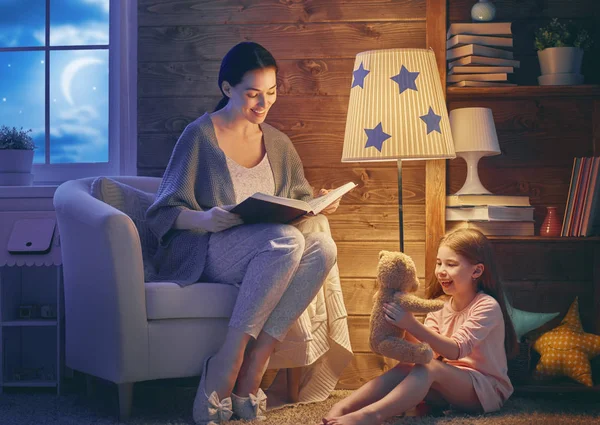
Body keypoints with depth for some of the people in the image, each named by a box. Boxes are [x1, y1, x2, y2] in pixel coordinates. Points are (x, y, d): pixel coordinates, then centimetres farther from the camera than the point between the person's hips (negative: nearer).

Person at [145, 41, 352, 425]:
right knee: (285, 241, -36)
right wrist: (205, 219, -24)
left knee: (323, 248, -29)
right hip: (204, 252, -5)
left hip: (272, 253, 5)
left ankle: (251, 372, -31)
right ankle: (219, 383, -35)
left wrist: (319, 205, -3)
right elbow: (164, 212, -3)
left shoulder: (277, 143, 16)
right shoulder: (200, 136, -1)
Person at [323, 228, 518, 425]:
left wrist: (412, 325, -36)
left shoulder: (487, 306, -13)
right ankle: (342, 408, -38)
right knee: (405, 368, -22)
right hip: (449, 383, 6)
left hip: (490, 388, -6)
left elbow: (456, 350, -25)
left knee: (429, 367, -32)